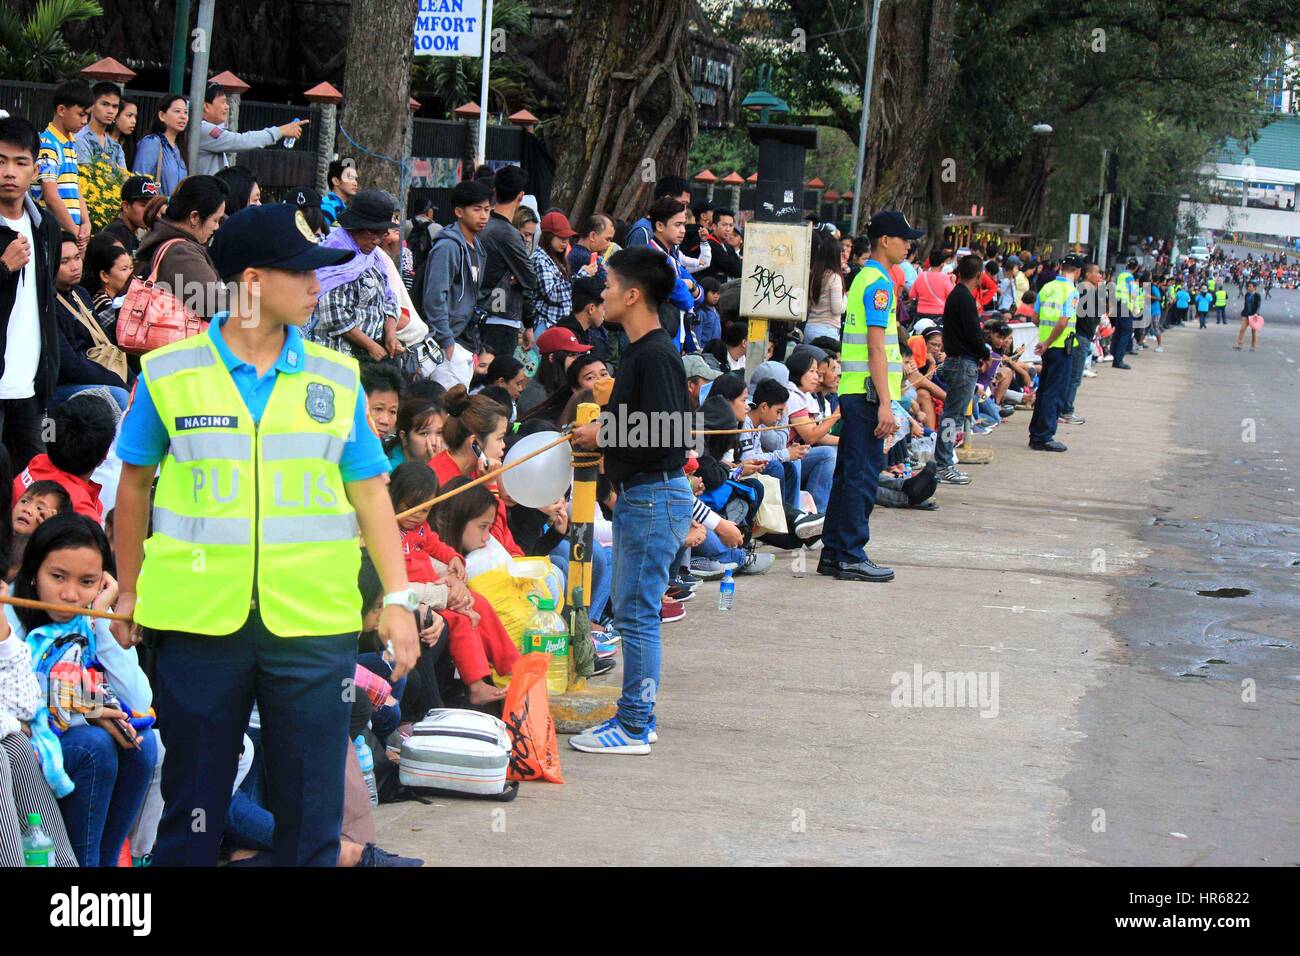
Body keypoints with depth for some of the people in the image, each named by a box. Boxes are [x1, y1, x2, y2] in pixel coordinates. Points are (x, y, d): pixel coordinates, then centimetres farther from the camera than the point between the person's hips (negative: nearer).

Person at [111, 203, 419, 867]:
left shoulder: (336, 378, 5)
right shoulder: (168, 374, 1)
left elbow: (369, 491, 8)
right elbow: (135, 484, 10)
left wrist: (397, 597, 2)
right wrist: (127, 592, 10)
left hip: (313, 622, 1)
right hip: (197, 617, -1)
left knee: (311, 811, 6)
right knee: (192, 809, 7)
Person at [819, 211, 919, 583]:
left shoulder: (864, 278, 18)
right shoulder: (879, 284, -13)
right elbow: (876, 348, -19)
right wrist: (885, 403, -21)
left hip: (853, 391, 10)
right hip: (869, 392, -10)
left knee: (849, 472, 12)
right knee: (863, 474, -6)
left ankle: (833, 553, 16)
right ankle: (851, 556, -4)